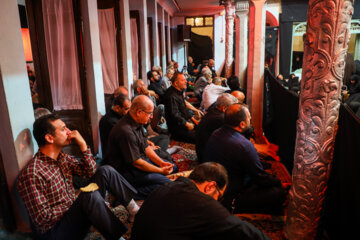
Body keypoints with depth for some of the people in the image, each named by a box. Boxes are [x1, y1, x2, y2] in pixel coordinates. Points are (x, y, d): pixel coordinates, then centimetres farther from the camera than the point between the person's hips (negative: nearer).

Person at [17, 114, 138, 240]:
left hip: (73, 213, 9)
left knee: (105, 171, -2)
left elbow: (91, 171, 5)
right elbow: (42, 218, -22)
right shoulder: (32, 174, -23)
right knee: (90, 195, -36)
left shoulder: (62, 158, 4)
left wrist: (83, 144, -7)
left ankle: (135, 210, -2)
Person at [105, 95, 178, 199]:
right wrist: (160, 170, -15)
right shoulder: (126, 131, -29)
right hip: (126, 170, -10)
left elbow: (146, 147, 10)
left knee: (173, 167, 12)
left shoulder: (137, 123, 2)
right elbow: (137, 163, -25)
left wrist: (161, 162, -2)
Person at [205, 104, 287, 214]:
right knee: (280, 193, -8)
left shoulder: (215, 134, -3)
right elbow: (261, 178, -17)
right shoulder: (244, 145, -29)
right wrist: (279, 182, 1)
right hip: (229, 200, -9)